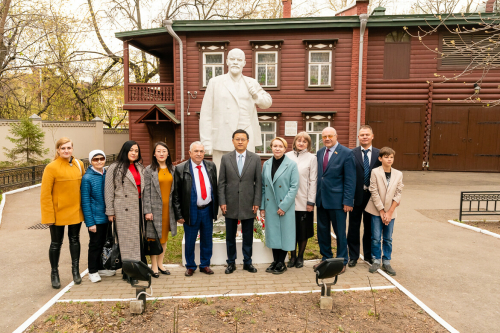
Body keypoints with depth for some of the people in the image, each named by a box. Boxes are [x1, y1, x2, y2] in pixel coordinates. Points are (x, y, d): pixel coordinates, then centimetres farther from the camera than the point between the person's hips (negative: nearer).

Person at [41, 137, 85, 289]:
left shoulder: (79, 164, 2)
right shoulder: (51, 167, -11)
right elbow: (45, 194, -11)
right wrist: (49, 216, -13)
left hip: (75, 210, 4)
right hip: (58, 212, -4)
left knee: (74, 240, 15)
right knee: (56, 243, 9)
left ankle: (75, 270, 30)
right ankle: (54, 273, 27)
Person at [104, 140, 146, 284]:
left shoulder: (140, 167, 14)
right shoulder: (114, 168, 0)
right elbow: (109, 191, -2)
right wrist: (110, 212, -5)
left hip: (139, 206, 5)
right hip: (124, 209, -4)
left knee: (139, 237, 7)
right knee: (127, 239, -1)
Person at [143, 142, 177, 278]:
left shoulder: (172, 169, 8)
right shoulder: (149, 170, -3)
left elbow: (175, 189, 10)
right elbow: (146, 191, -6)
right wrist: (147, 210, -11)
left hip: (168, 208, 4)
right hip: (155, 208, -4)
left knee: (164, 236, 12)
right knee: (154, 237, 2)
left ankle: (160, 264, 25)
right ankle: (154, 266, 16)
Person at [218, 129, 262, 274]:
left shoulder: (255, 158, 2)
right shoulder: (226, 158, 2)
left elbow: (258, 182, 1)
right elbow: (221, 182, 2)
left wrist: (257, 202, -4)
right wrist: (222, 202, -4)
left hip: (248, 204, 0)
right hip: (230, 204, 0)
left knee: (248, 236, 10)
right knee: (230, 236, 11)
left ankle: (247, 262, 27)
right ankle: (231, 263, 26)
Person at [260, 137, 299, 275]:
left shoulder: (291, 165, -6)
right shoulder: (266, 164, 6)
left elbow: (294, 187, -9)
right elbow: (263, 187, 8)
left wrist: (284, 206, -14)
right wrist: (262, 207, 4)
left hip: (286, 206, -4)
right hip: (270, 206, 4)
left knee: (285, 233, 5)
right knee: (273, 233, 11)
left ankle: (281, 263, 20)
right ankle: (275, 261, 26)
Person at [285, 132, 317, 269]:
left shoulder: (311, 158, 1)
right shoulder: (287, 156, 5)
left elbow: (313, 181, -1)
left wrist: (311, 201, -5)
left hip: (304, 201, -1)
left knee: (303, 231, 8)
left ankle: (300, 257, 25)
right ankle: (292, 256, 24)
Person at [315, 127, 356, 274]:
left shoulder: (346, 153, -8)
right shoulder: (319, 153, 9)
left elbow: (350, 180, -10)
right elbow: (318, 175, 10)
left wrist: (348, 201, -14)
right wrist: (315, 196, 4)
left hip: (337, 200, -5)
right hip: (321, 199, 5)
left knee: (340, 232, 7)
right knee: (322, 231, 14)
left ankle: (342, 262, 24)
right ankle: (326, 258, 31)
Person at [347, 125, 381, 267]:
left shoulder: (379, 154, 3)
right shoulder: (351, 153, -4)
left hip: (372, 195, 2)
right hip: (356, 195, -2)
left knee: (370, 227, 15)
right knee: (354, 227, 9)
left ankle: (369, 255, 32)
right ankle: (353, 256, 23)